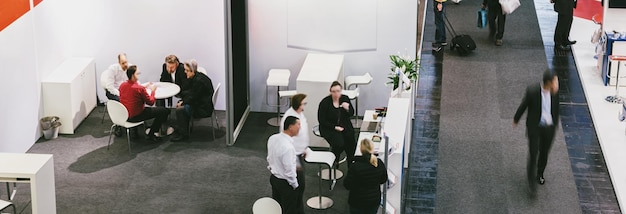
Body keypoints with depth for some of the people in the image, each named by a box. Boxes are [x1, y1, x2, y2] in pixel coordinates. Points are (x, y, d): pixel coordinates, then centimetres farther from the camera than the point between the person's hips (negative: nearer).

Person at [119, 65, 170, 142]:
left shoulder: (122, 85, -2)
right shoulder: (139, 88, -23)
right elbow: (151, 102, -12)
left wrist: (145, 87, 14)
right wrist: (153, 91, 3)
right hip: (135, 117, -8)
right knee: (164, 111, -2)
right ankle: (151, 135, 8)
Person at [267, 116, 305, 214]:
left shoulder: (272, 138, -8)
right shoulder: (288, 147, -33)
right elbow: (289, 171, -27)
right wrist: (295, 184, -12)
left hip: (274, 178, 8)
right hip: (285, 183, -8)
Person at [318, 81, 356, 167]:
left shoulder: (345, 99, 1)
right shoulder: (325, 103, -12)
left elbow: (351, 114, 9)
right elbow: (322, 121, -8)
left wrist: (347, 108, -15)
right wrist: (335, 127, -15)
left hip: (345, 125, 4)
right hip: (329, 128, -4)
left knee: (351, 142, -22)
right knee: (339, 144, -27)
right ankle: (335, 160, 5)